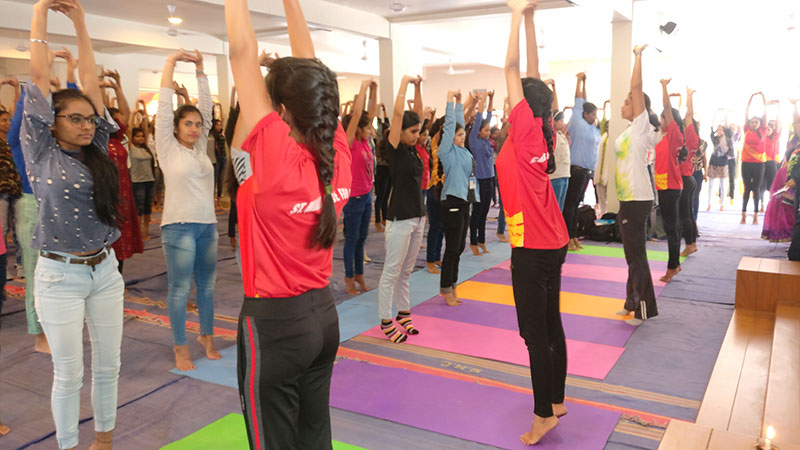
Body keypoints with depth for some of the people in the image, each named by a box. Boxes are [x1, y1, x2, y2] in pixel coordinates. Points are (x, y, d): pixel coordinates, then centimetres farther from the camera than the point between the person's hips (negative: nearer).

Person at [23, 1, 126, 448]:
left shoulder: (96, 151, 5)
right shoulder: (41, 153, -4)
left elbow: (91, 83, 3)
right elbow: (39, 76, -6)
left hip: (105, 270, 4)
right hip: (60, 276, -4)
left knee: (109, 365, 12)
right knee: (69, 373, 6)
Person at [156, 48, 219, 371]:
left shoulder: (200, 147, 11)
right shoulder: (168, 148, -1)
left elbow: (206, 107, 9)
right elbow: (164, 107, -6)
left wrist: (200, 70, 9)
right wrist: (170, 64, -3)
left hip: (208, 226, 5)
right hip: (179, 227, -5)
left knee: (206, 286, 13)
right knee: (179, 290, 2)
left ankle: (207, 336, 28)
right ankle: (180, 348, 13)